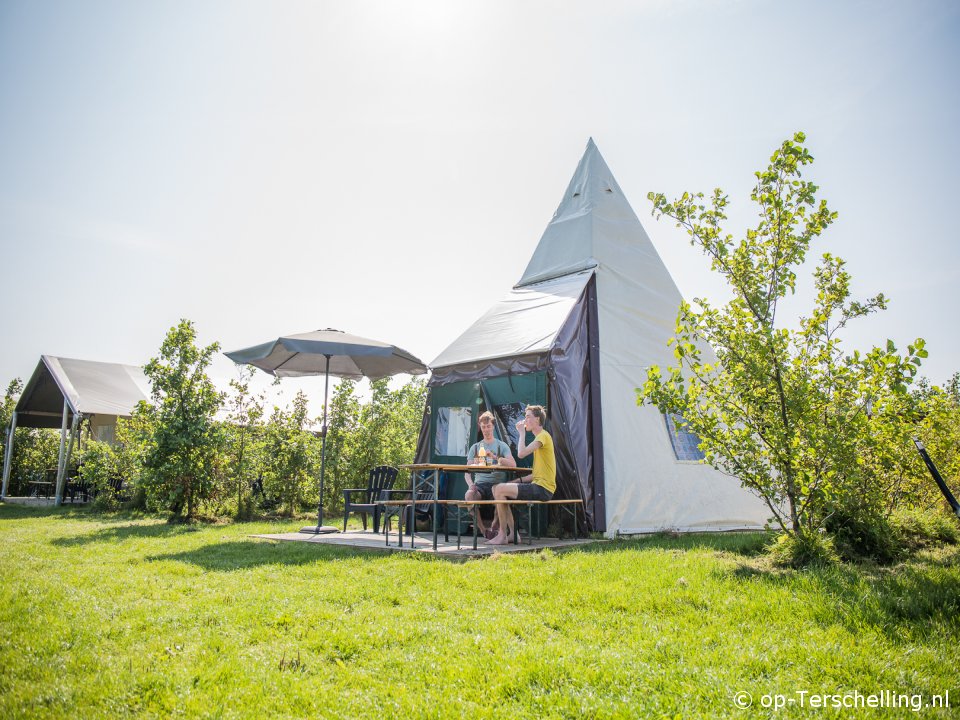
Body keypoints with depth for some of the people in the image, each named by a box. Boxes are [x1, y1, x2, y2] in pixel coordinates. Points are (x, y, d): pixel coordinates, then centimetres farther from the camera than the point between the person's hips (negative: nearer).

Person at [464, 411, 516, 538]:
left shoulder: (502, 445, 12)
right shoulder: (475, 447, 19)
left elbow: (513, 465, -4)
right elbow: (467, 471, 11)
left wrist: (495, 457, -19)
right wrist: (470, 484, -12)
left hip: (497, 483, -2)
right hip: (480, 483, 2)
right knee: (469, 495, -33)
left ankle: (493, 528, -11)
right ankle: (484, 530, -16)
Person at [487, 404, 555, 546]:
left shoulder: (543, 436, -10)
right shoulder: (539, 438, 22)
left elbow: (521, 453, -24)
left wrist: (522, 433, -10)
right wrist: (519, 480, 10)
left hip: (542, 489, -10)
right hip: (538, 486, 10)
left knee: (500, 489, -17)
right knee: (499, 489, 11)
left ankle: (502, 535, -10)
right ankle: (513, 533, 8)